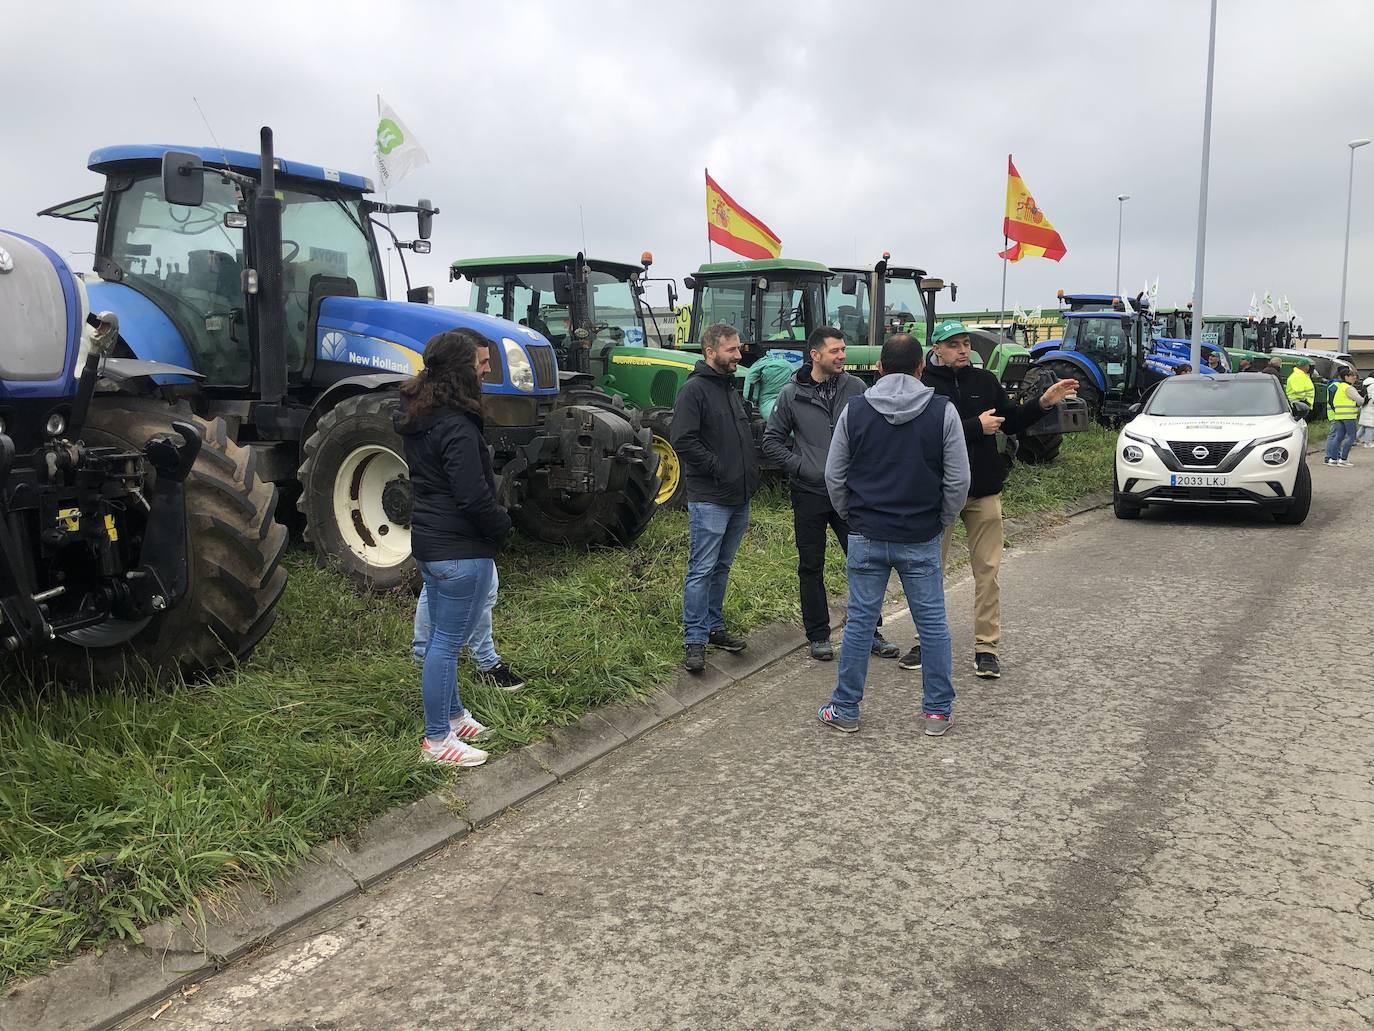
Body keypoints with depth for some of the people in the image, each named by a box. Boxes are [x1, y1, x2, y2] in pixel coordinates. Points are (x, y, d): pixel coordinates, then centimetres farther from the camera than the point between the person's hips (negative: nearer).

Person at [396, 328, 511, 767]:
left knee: (443, 636, 20)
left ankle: (452, 715, 34)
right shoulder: (456, 427, -23)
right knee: (447, 642, 0)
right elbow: (474, 497, -24)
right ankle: (437, 740, 10)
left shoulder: (416, 415, 8)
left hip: (429, 540, 10)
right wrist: (503, 525, -5)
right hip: (461, 549, -10)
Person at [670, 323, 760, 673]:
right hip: (709, 499, -9)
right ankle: (695, 641, 1)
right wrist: (718, 468, -18)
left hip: (739, 498, 9)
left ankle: (714, 628, 27)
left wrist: (750, 468, 12)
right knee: (702, 569, -4)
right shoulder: (694, 389, -11)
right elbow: (683, 441, -19)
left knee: (721, 568, 16)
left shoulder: (732, 388, 17)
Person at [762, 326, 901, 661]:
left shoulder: (855, 388, 0)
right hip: (809, 494, -1)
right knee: (811, 568, 8)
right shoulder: (791, 394, -4)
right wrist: (801, 466, -9)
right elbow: (772, 442, 1)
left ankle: (869, 631, 19)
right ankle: (818, 635, 22)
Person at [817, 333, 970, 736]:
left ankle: (845, 709, 17)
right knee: (933, 624, 10)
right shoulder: (942, 412, -5)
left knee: (860, 621, 8)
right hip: (921, 540, -1)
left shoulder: (854, 410, -1)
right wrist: (941, 523, 10)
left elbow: (834, 477, 3)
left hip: (866, 537, 1)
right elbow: (958, 481, -4)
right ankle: (937, 711, 18)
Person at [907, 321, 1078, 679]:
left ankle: (986, 647, 12)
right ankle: (928, 640, 22)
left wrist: (1043, 403, -2)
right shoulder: (924, 386, -10)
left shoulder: (985, 380, 5)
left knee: (987, 570, 4)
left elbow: (1011, 422, 12)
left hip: (983, 491, 3)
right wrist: (976, 427, -21)